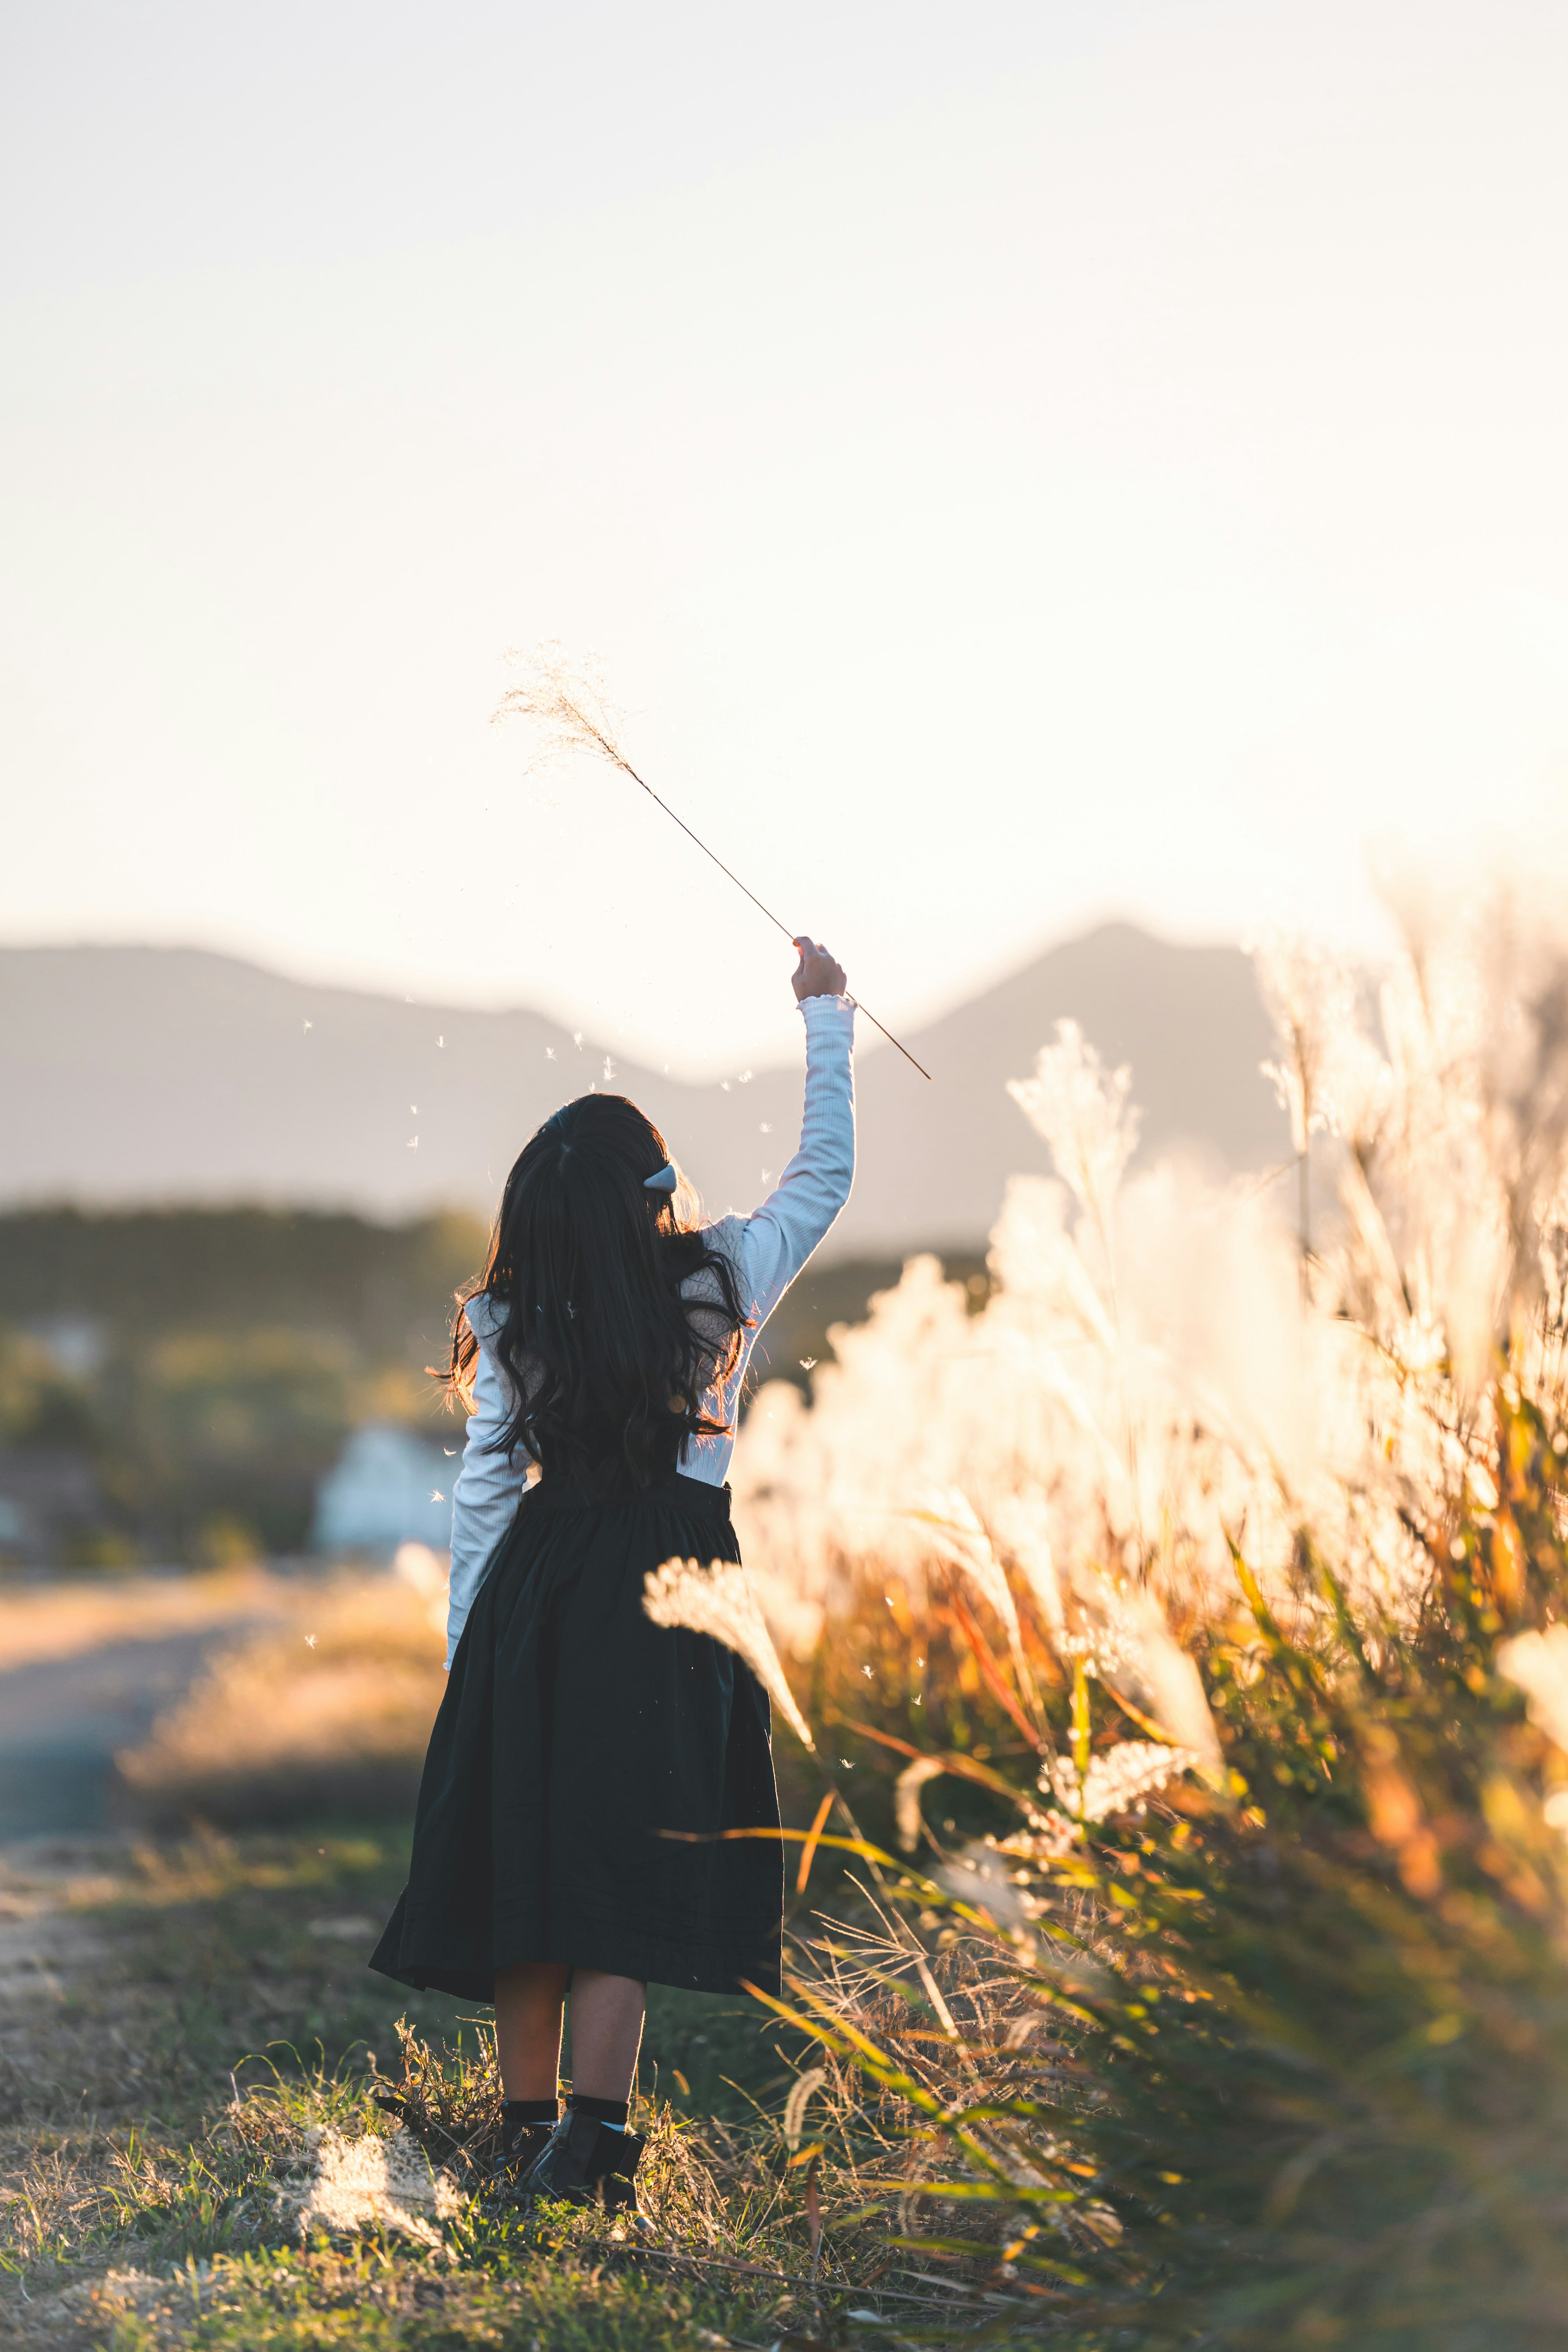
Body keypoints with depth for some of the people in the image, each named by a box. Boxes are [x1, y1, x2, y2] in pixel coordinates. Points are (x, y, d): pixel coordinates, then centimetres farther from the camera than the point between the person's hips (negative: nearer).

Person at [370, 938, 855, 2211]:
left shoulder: (514, 1322, 1)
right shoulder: (722, 1281, -3)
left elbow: (484, 1488, 2)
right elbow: (825, 1173, 11)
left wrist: (466, 1640, 10)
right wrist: (829, 1019, 20)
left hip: (536, 1585, 2)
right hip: (669, 1589, -2)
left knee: (529, 1852, 8)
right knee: (627, 1856, -3)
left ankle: (527, 2129, 14)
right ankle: (593, 2137, -10)